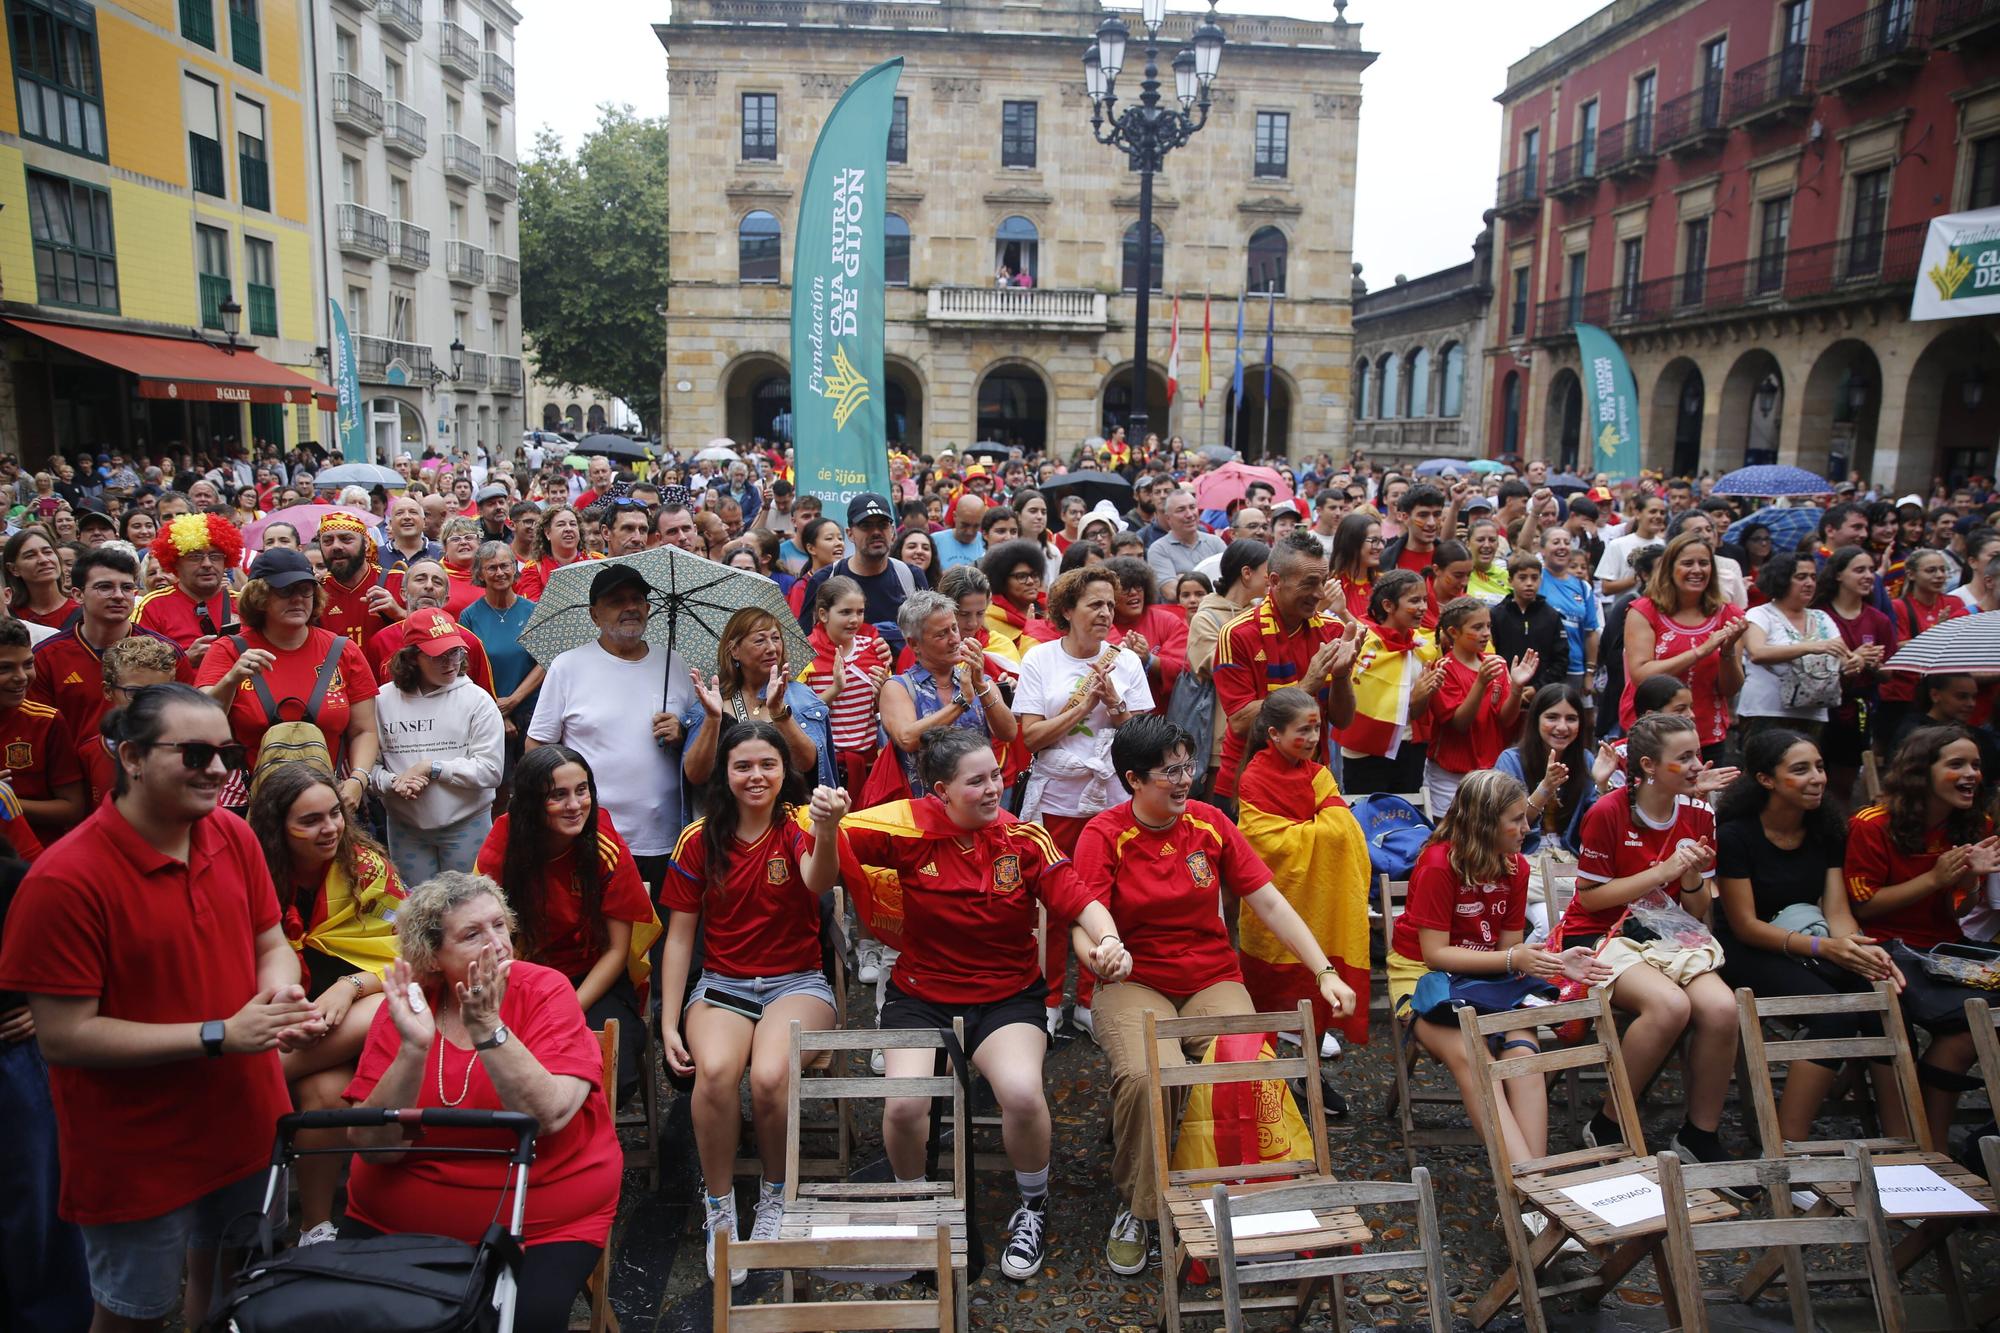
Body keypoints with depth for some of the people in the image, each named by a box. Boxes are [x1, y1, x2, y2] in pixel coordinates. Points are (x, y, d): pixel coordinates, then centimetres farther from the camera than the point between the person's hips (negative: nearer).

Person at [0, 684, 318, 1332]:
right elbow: (63, 1035, -21)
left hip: (246, 1124, 5)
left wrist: (279, 994, -18)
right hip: (136, 1154, -5)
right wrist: (221, 1035, -24)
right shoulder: (64, 880, -23)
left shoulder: (235, 839, -5)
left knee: (231, 1278, 26)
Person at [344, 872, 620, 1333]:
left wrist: (488, 1028, -30)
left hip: (543, 1224, -3)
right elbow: (371, 1146, -12)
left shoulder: (545, 990, -11)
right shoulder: (405, 1006, -4)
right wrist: (414, 1048, -25)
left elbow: (549, 1116, -23)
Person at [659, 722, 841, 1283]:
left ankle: (775, 1198, -1)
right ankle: (719, 1208, -9)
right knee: (715, 1070, -31)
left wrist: (827, 830, -51)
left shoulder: (799, 826, -5)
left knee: (768, 1076, -31)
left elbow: (818, 881, -29)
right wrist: (669, 1026, -2)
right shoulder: (699, 839, 2)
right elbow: (679, 936, 6)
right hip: (722, 984, 2)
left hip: (796, 981, -1)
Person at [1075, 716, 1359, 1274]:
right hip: (1136, 984, -2)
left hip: (1214, 981, 3)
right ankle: (1134, 1207, -4)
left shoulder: (1209, 822, 2)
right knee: (1145, 1077, -31)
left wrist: (1325, 971, -5)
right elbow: (1087, 925, -16)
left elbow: (1269, 901, 2)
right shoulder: (1103, 836, -7)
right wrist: (1102, 950, -41)